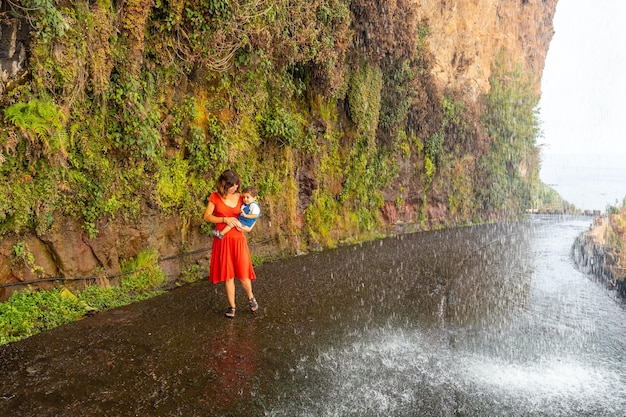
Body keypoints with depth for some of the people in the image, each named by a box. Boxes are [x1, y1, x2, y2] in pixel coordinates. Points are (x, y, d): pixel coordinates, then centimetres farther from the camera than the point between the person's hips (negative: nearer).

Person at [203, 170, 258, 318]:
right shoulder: (215, 197, -1)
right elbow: (206, 216, -2)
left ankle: (251, 298, 29)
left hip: (238, 239, 1)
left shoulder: (240, 198, 3)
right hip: (223, 240, 0)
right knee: (227, 275, 5)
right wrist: (224, 219, -13)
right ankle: (232, 306, 19)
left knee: (242, 274, 1)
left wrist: (249, 227, -7)